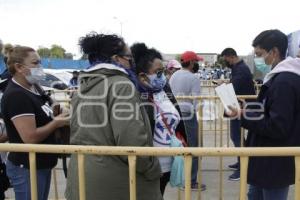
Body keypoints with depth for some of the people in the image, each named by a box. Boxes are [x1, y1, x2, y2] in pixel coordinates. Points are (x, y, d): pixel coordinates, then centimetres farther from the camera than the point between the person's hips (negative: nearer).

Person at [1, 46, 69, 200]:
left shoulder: (31, 89, 8)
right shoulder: (16, 96, -22)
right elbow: (31, 137, -27)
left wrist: (56, 117, 1)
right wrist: (56, 123, -14)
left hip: (41, 165, 9)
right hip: (26, 169, -9)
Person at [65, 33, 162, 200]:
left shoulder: (82, 88, 9)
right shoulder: (121, 85, -17)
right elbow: (132, 140, -24)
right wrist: (153, 171, -12)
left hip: (81, 177, 8)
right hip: (115, 180, -7)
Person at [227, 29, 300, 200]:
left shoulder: (284, 81, -24)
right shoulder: (281, 76, 8)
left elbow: (277, 127, -26)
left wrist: (245, 117, -18)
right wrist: (250, 112, 3)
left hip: (277, 163, -10)